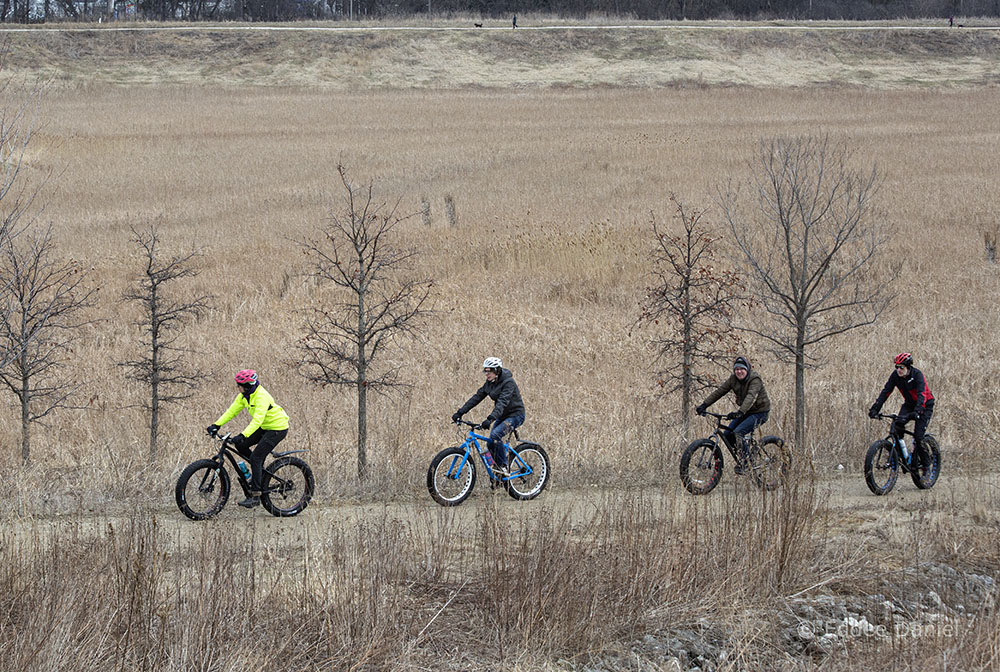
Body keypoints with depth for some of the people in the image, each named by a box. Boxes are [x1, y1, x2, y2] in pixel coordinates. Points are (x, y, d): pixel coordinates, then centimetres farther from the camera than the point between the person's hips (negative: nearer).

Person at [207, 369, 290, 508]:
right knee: (240, 445, 1)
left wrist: (243, 435, -47)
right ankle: (260, 471, 19)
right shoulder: (244, 395, -1)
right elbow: (232, 411, -1)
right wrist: (216, 425, -12)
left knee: (255, 458, -15)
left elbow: (257, 420, -37)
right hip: (264, 427, 9)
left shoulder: (261, 397, -28)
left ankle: (255, 496, -13)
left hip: (277, 429, -9)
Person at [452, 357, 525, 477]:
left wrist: (490, 419, -48)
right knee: (490, 444, -1)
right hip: (502, 416, 9)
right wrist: (460, 412, -7)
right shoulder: (489, 383, 2)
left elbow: (502, 402, -35)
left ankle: (503, 467, -20)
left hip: (515, 415, -9)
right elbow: (477, 397, 1)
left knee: (495, 434, -29)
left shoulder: (508, 382, -23)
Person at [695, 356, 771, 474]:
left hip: (759, 412, -8)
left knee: (738, 432, -26)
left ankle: (742, 464, -17)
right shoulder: (734, 379, -2)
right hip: (746, 412, 8)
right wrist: (704, 404, -16)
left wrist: (741, 412, -55)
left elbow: (751, 397, -39)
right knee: (728, 434, -5)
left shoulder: (755, 380, -24)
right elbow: (720, 391, -6)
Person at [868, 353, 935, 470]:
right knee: (897, 424, -22)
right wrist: (875, 409, -27)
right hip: (909, 404, 5)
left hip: (925, 405, -5)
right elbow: (885, 392, -15)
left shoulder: (917, 375, -28)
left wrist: (917, 412, -53)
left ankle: (925, 462, 4)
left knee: (918, 436, -16)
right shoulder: (895, 375, -13)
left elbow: (922, 395, -38)